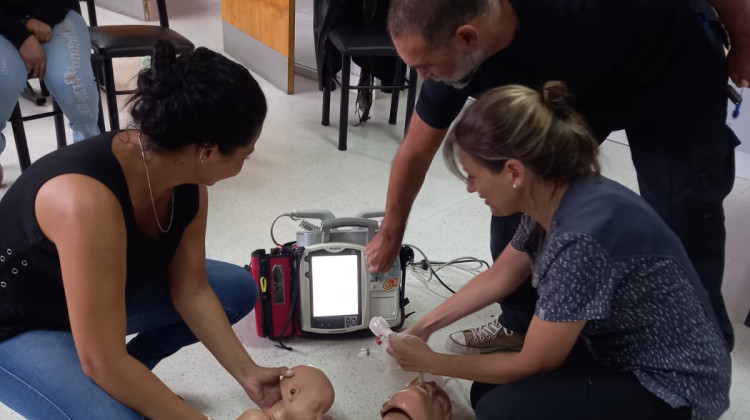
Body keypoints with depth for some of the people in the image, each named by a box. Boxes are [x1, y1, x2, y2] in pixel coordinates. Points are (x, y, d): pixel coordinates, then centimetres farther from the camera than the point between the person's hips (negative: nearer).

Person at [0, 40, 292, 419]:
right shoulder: (89, 199, -41)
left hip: (101, 295, 8)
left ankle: (128, 378, 13)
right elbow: (102, 361, -36)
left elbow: (192, 290, -4)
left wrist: (246, 372, -9)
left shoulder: (187, 179, -16)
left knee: (238, 290, 3)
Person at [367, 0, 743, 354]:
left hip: (678, 80, -4)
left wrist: (742, 49, -9)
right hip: (574, 90, 5)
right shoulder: (454, 56, -23)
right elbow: (415, 152, -7)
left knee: (682, 229, -8)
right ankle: (520, 322, 17)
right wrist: (390, 234, 5)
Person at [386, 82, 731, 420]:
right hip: (619, 351, 8)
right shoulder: (553, 200, -7)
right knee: (487, 390, 5)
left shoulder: (582, 237, -34)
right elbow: (497, 278, 11)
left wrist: (431, 362, -9)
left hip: (674, 389, -8)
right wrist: (424, 327, 16)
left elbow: (533, 363, -21)